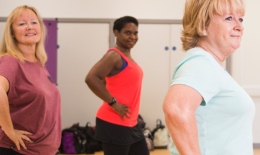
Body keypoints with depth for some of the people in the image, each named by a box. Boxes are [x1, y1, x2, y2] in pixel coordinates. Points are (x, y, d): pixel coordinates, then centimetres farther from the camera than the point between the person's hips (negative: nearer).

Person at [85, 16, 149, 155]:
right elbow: (91, 78, -27)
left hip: (130, 124, 10)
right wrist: (114, 103, -22)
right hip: (114, 124, -10)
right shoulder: (114, 55, -14)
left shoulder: (127, 56, 13)